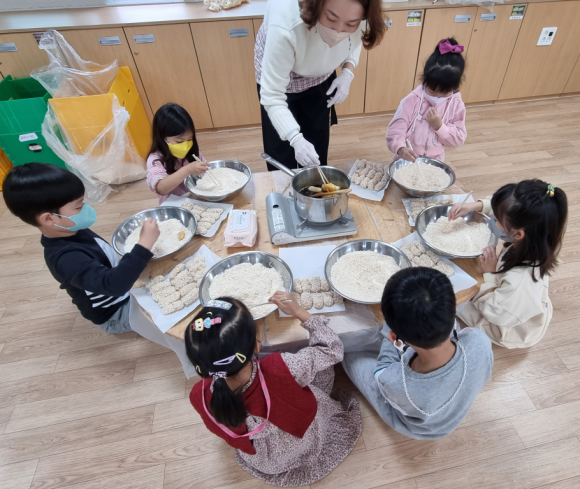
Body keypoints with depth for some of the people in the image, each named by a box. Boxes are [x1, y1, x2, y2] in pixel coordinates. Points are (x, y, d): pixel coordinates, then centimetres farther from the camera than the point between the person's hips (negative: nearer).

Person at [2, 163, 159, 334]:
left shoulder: (70, 232, -8)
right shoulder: (66, 258, -36)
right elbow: (114, 284, -49)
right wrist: (144, 244, -50)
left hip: (122, 292, 8)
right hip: (115, 315, -8)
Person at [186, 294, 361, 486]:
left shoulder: (199, 396, -33)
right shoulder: (281, 370, -44)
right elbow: (331, 350, -25)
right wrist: (298, 312, -21)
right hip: (309, 448, -2)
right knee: (323, 362, 14)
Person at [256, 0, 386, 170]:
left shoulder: (356, 21, -27)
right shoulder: (286, 25, -42)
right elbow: (272, 95, -39)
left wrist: (348, 71, -20)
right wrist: (296, 140, -50)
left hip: (320, 76, 4)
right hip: (276, 74, -3)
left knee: (318, 147, 11)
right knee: (281, 156, 1)